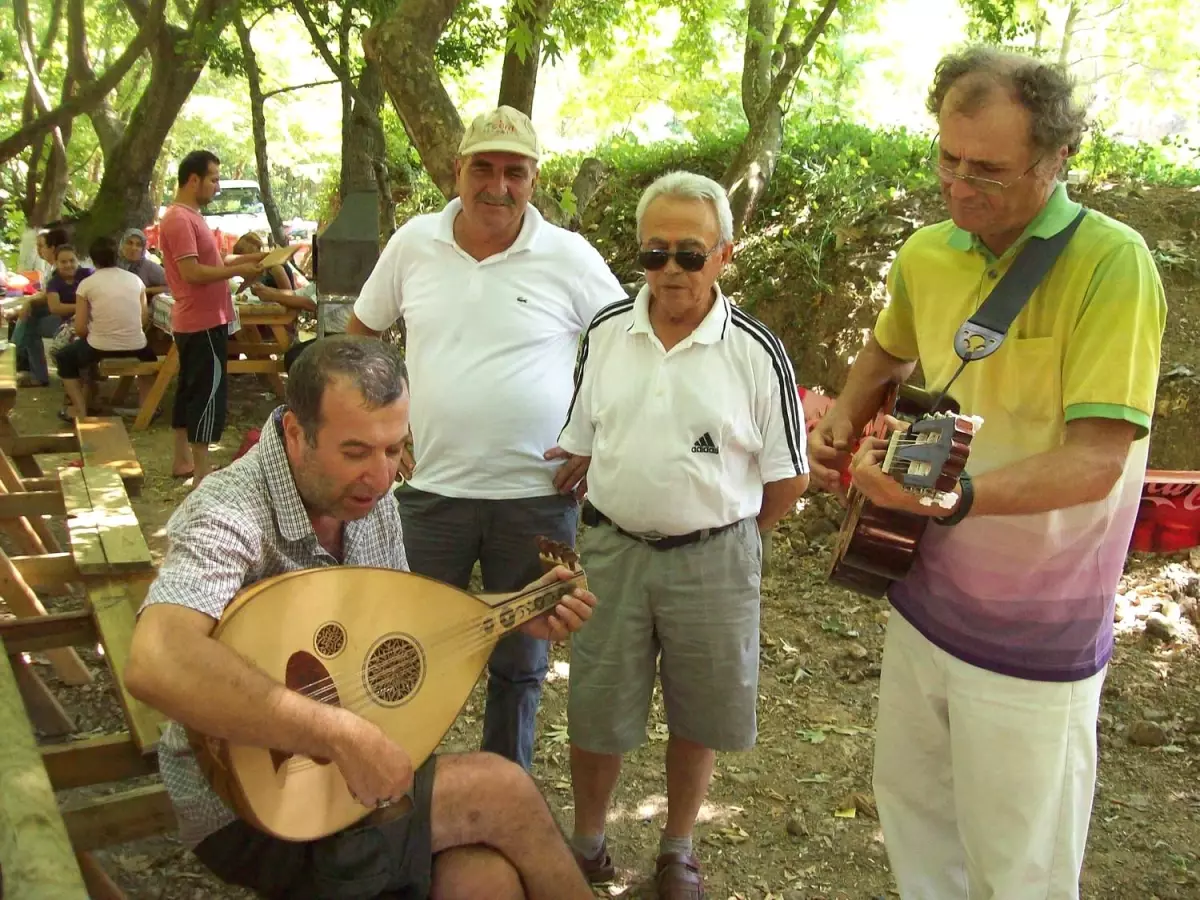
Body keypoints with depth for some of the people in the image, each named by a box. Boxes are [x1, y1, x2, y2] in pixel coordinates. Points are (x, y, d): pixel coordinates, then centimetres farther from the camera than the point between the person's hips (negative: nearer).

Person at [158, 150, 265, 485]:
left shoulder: (190, 216, 16)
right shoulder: (179, 219, -17)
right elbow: (192, 272, -24)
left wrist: (246, 258, 11)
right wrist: (238, 270, -17)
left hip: (196, 321, 11)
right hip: (203, 323, -11)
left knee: (190, 388, 16)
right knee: (208, 392, -8)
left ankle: (182, 460, 27)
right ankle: (201, 475, -5)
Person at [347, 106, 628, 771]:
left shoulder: (570, 257, -6)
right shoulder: (414, 243, 1)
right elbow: (359, 334, 14)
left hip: (536, 497, -1)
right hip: (430, 488, 2)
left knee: (519, 665, 15)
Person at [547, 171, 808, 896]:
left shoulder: (757, 353, -10)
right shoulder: (606, 333, -1)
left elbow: (788, 479, -3)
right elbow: (579, 446, 8)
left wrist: (727, 534, 3)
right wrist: (618, 520, 6)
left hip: (714, 558, -2)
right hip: (613, 549, 2)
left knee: (700, 716, 15)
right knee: (596, 711, 13)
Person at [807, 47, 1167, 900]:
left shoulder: (1109, 262, -18)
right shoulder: (926, 255, 1)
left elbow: (1094, 462, -26)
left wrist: (954, 497, -39)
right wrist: (845, 420, 4)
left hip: (1031, 638, -6)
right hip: (924, 596, 6)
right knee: (911, 802, 22)